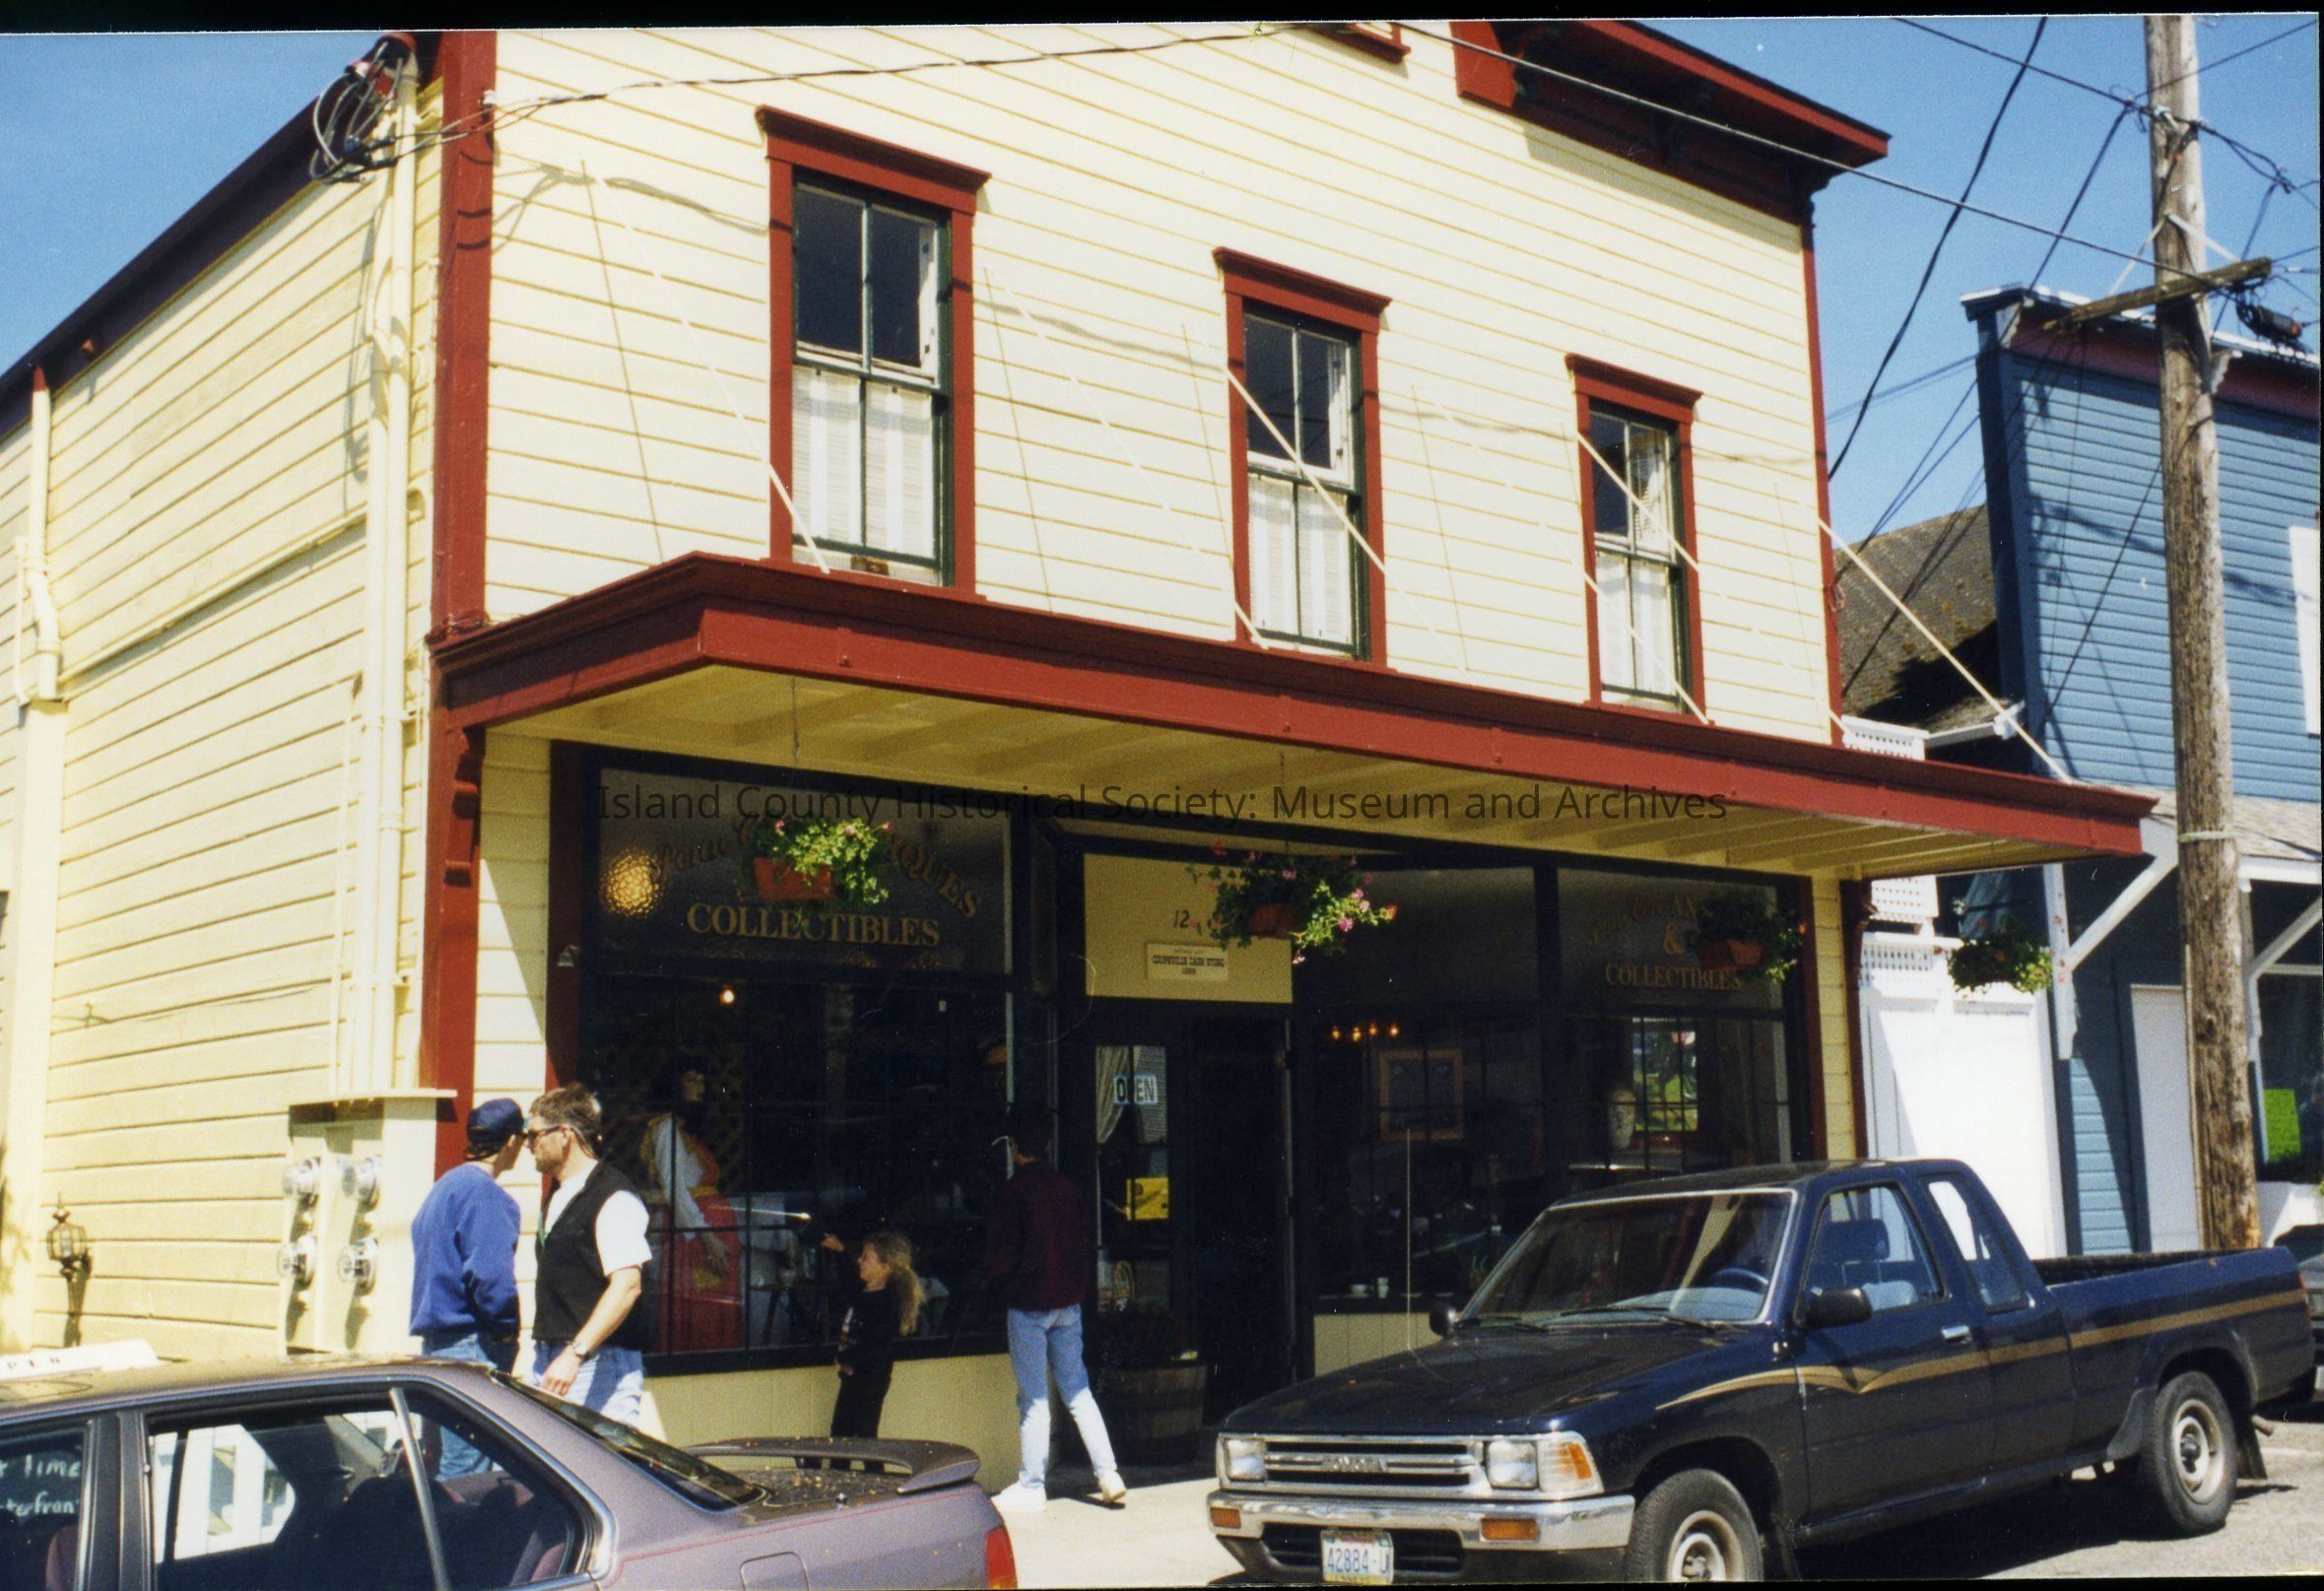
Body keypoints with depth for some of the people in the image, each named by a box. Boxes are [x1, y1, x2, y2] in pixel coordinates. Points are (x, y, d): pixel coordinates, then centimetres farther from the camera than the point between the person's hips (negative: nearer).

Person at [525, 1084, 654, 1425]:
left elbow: (627, 1285, -20)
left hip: (600, 1366, -8)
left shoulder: (614, 1198, -11)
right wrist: (544, 1355, 19)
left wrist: (575, 1354, -27)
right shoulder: (558, 1198, 19)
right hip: (548, 1364, 8)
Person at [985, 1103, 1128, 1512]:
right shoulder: (1067, 1188, 5)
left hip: (1029, 1304, -5)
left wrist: (994, 1273, 8)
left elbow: (1000, 1258, -13)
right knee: (1078, 1391, 11)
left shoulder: (1011, 1192, -13)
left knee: (1034, 1399, 2)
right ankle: (1108, 1475, 4)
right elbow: (1083, 1247, 10)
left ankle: (1032, 1486, 9)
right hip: (1068, 1302, 6)